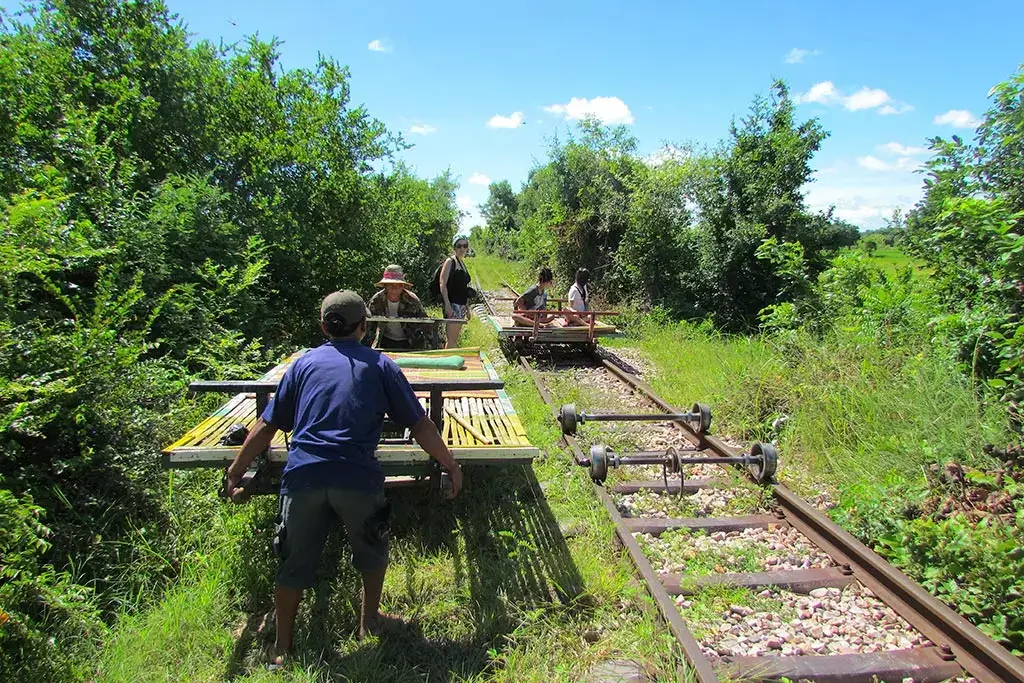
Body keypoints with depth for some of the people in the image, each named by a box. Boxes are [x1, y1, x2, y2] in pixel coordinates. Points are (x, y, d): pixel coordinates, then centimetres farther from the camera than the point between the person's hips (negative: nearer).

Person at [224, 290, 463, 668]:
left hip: (303, 476, 2)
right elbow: (419, 425, 9)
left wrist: (234, 472, 22)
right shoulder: (380, 365, 11)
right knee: (372, 551, 26)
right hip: (357, 478, -1)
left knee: (294, 564, 18)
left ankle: (281, 650, 29)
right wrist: (451, 466, 17)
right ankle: (370, 618, 42)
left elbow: (267, 426, 14)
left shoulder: (304, 363, 16)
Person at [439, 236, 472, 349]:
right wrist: (447, 305, -21)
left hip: (461, 305, 8)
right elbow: (443, 284, -12)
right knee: (451, 340, -12)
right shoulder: (450, 261, -4)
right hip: (452, 305, -8)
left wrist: (467, 308, 22)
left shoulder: (463, 264, 19)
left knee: (454, 339, 10)